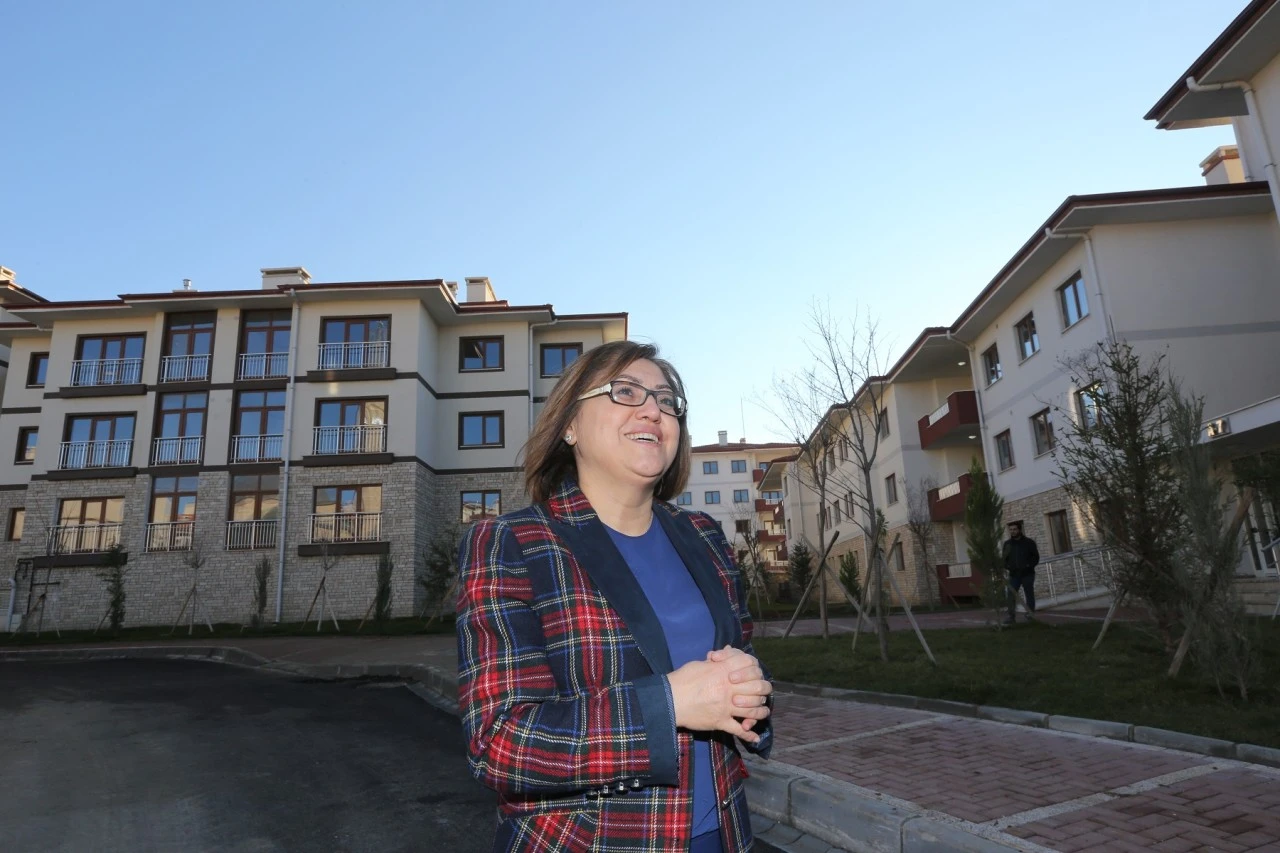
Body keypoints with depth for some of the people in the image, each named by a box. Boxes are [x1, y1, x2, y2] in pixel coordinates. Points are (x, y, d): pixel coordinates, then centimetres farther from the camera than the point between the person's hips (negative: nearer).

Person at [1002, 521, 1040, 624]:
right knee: (1011, 595, -5)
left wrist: (1029, 566, -12)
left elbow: (1036, 556, 1)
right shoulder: (1007, 543, 8)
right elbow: (1004, 558, 12)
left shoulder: (1029, 542, 0)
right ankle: (1010, 616, -4)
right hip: (1014, 574, 2)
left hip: (1027, 574, -2)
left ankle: (1031, 615, 14)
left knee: (1029, 595, 5)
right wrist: (1006, 566, -7)